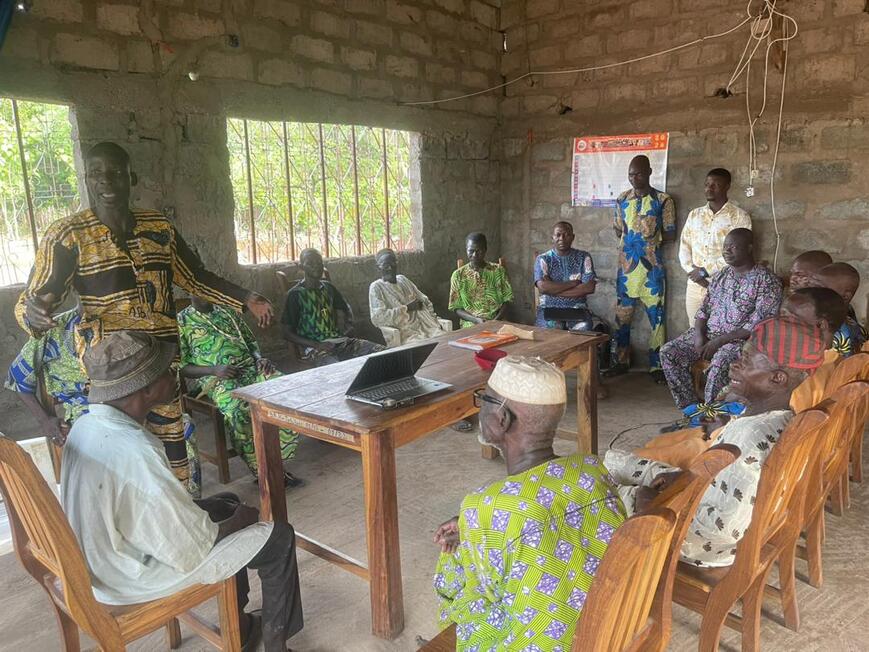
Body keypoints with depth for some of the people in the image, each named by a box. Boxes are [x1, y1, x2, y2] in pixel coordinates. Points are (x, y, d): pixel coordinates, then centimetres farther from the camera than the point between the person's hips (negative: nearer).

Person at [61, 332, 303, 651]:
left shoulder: (85, 425, -6)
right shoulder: (135, 453, -34)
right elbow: (190, 546, -26)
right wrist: (238, 521, -6)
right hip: (135, 577, -9)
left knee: (227, 504, 23)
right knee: (278, 537, -1)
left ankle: (239, 625, 34)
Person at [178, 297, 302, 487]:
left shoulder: (228, 312, 22)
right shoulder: (181, 320, 8)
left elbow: (251, 341, 26)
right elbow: (181, 366, 1)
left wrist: (260, 358, 3)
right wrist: (214, 370, -15)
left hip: (250, 367, 5)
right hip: (215, 378, -5)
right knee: (238, 411, -38)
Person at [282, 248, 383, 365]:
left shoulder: (328, 287, 15)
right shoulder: (295, 294, -1)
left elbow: (345, 310, 30)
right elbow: (287, 333, -2)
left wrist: (349, 324, 5)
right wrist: (317, 345, -13)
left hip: (339, 339, 6)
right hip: (314, 346, -6)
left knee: (381, 351, -14)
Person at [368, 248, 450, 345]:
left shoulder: (402, 279, 21)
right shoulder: (376, 287, 3)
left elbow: (424, 300, 26)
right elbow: (377, 318, -10)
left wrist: (435, 321, 9)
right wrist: (406, 308, -8)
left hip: (429, 327, 6)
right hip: (407, 334, -5)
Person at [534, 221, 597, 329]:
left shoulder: (584, 257, 7)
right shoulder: (543, 259, 3)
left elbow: (589, 287, -6)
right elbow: (543, 287, -13)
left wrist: (554, 290, -10)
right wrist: (573, 283, -8)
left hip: (577, 309, 1)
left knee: (583, 329, -29)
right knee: (550, 329, -32)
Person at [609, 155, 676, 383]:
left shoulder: (663, 200, -3)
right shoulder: (622, 199, 8)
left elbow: (670, 235, 0)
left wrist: (650, 238, -2)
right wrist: (631, 240, 1)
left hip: (651, 265, -3)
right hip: (626, 264, 4)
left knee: (656, 316, -1)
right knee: (622, 315, 8)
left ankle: (657, 365, 7)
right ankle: (621, 361, 19)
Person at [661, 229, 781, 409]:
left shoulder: (767, 281, -8)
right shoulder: (720, 276, 14)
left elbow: (758, 325, -16)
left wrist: (719, 341, -20)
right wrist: (699, 335, -8)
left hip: (740, 339, -7)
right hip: (708, 333, 7)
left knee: (720, 362, -38)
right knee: (668, 352, -13)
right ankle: (690, 408, -7)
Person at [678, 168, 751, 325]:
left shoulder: (739, 216, -4)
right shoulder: (694, 214, 11)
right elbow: (684, 246, 8)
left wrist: (706, 271, -14)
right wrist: (692, 271, -8)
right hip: (695, 286, 4)